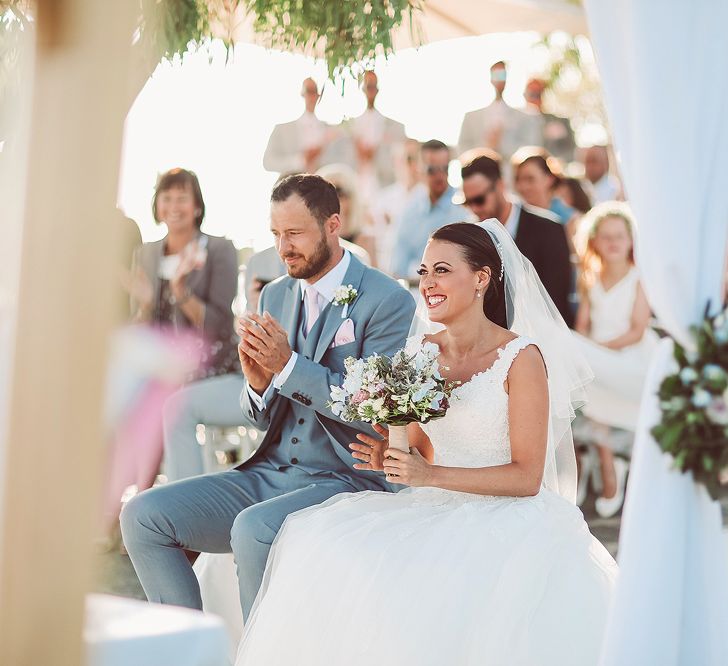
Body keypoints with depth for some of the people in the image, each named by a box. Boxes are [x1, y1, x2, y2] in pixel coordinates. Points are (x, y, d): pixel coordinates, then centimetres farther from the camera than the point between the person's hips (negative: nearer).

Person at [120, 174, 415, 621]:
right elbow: (261, 417, 15)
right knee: (144, 515, -9)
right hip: (270, 473, 7)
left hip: (347, 479, -7)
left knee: (253, 529, -35)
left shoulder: (388, 301, -8)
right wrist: (258, 382, -9)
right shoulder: (275, 296, 13)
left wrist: (288, 365, -20)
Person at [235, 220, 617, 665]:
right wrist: (392, 460, -7)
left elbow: (527, 477, -11)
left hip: (507, 516, -6)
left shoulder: (521, 357, -9)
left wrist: (430, 475, -18)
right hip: (436, 512, 6)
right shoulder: (420, 352, 8)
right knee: (329, 549, -18)